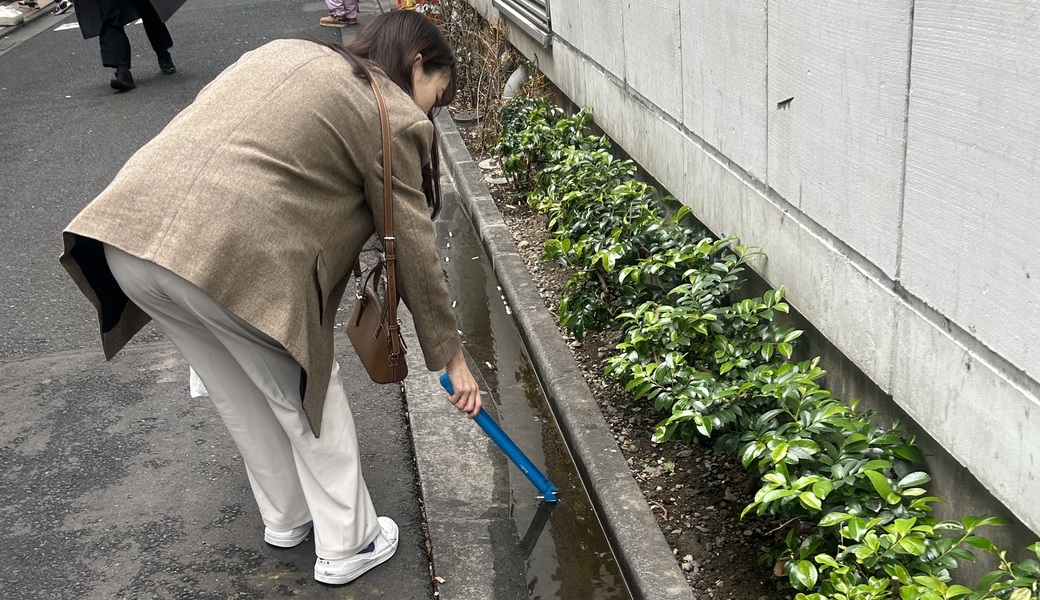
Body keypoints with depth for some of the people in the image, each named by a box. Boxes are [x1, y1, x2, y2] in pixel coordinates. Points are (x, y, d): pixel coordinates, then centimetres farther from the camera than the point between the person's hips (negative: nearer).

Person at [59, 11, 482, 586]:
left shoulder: (286, 51, 26)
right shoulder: (395, 117, 6)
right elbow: (414, 249, 7)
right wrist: (451, 356, 16)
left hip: (126, 228, 7)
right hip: (235, 258, -7)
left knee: (240, 392, 25)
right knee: (306, 394, 16)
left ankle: (285, 519, 44)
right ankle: (347, 547, 30)